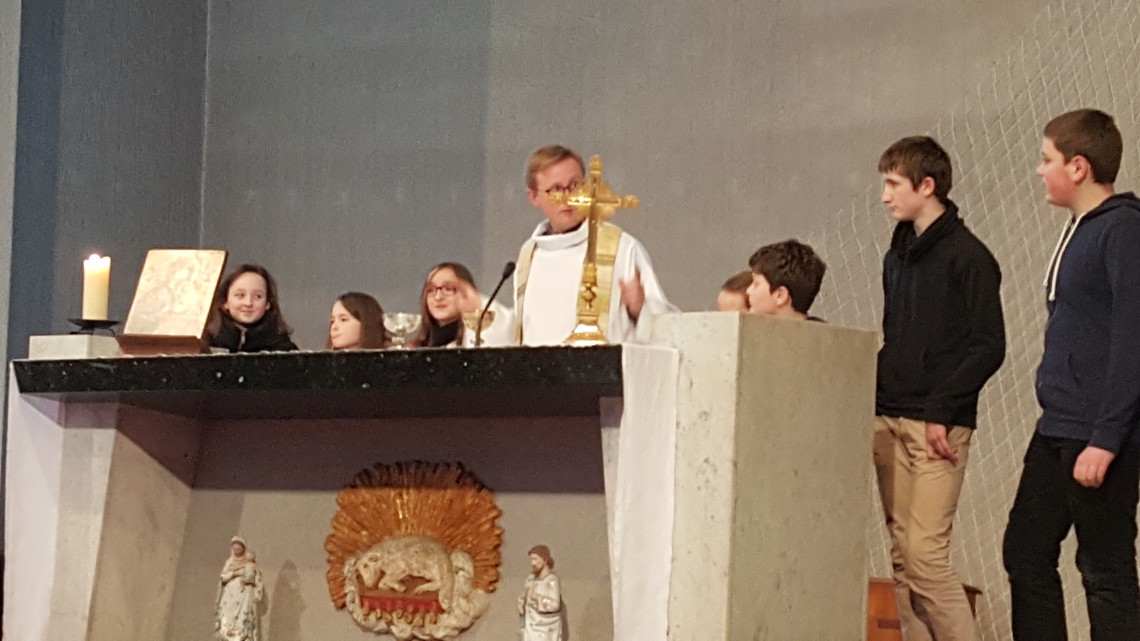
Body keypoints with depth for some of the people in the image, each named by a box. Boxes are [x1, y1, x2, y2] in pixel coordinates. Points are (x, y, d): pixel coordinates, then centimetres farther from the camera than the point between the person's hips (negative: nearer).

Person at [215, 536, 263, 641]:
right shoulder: (229, 562, 16)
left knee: (243, 623, -15)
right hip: (230, 596, 3)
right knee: (227, 624, -7)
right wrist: (234, 573, -8)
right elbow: (223, 577, 4)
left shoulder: (249, 563, 6)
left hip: (244, 596, -3)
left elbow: (250, 576, -10)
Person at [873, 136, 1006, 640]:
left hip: (938, 426, -7)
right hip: (889, 422, 7)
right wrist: (878, 401, 9)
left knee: (925, 552, -12)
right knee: (901, 555, 5)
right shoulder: (897, 256, 16)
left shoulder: (969, 257, -6)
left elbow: (989, 347, -10)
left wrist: (940, 412, -16)